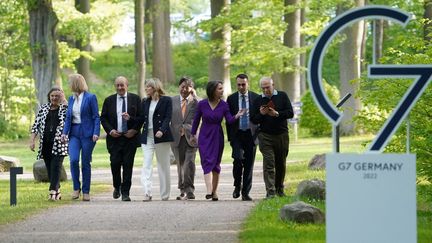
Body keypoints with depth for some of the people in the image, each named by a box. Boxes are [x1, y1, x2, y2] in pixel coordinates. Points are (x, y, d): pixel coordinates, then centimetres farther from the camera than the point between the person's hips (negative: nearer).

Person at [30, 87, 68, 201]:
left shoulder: (65, 109, 5)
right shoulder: (43, 108, 12)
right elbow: (36, 125, 10)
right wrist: (32, 140, 2)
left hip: (59, 144, -3)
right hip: (45, 144, 3)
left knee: (56, 167, -14)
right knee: (49, 168, 5)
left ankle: (53, 191, -17)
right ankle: (57, 191, 16)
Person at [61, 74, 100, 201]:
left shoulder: (90, 98, -5)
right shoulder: (71, 98, 12)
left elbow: (96, 117, -6)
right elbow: (68, 117, 14)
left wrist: (96, 133, -16)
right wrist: (65, 132, 2)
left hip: (87, 133, -4)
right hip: (74, 133, 4)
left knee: (85, 163, 1)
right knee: (74, 159, -14)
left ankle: (86, 192, 10)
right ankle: (76, 188, 0)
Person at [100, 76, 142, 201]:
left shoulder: (135, 99, 5)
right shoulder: (109, 100, 9)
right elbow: (103, 118, 9)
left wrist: (134, 130, -8)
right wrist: (110, 130, -6)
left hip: (130, 136, -1)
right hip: (114, 137, 1)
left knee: (128, 165, -3)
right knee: (115, 163, -5)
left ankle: (125, 192, 1)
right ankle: (117, 187, 19)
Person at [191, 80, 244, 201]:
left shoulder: (224, 105, -3)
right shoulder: (202, 104, -5)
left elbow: (229, 120, -12)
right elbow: (196, 120, 6)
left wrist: (236, 116, -33)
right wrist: (193, 134, 13)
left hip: (217, 136, 1)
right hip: (205, 136, -1)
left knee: (216, 164, 6)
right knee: (207, 162, -12)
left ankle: (214, 191, 14)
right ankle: (209, 190, -22)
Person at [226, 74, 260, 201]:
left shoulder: (256, 98, 4)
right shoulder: (231, 99, 6)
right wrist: (230, 137, 1)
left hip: (251, 134, 1)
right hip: (237, 134, -1)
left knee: (249, 164, 1)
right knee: (238, 159, -18)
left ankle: (245, 193, 8)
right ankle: (237, 186, 3)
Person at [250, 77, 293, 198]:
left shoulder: (282, 96, 4)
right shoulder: (258, 100, 6)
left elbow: (290, 113, -4)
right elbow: (253, 120, 7)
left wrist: (277, 114, -18)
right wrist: (261, 114, -13)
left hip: (282, 135, 1)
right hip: (265, 136, -1)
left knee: (281, 164, 10)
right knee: (268, 164, -11)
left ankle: (280, 189, 25)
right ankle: (270, 191, -16)